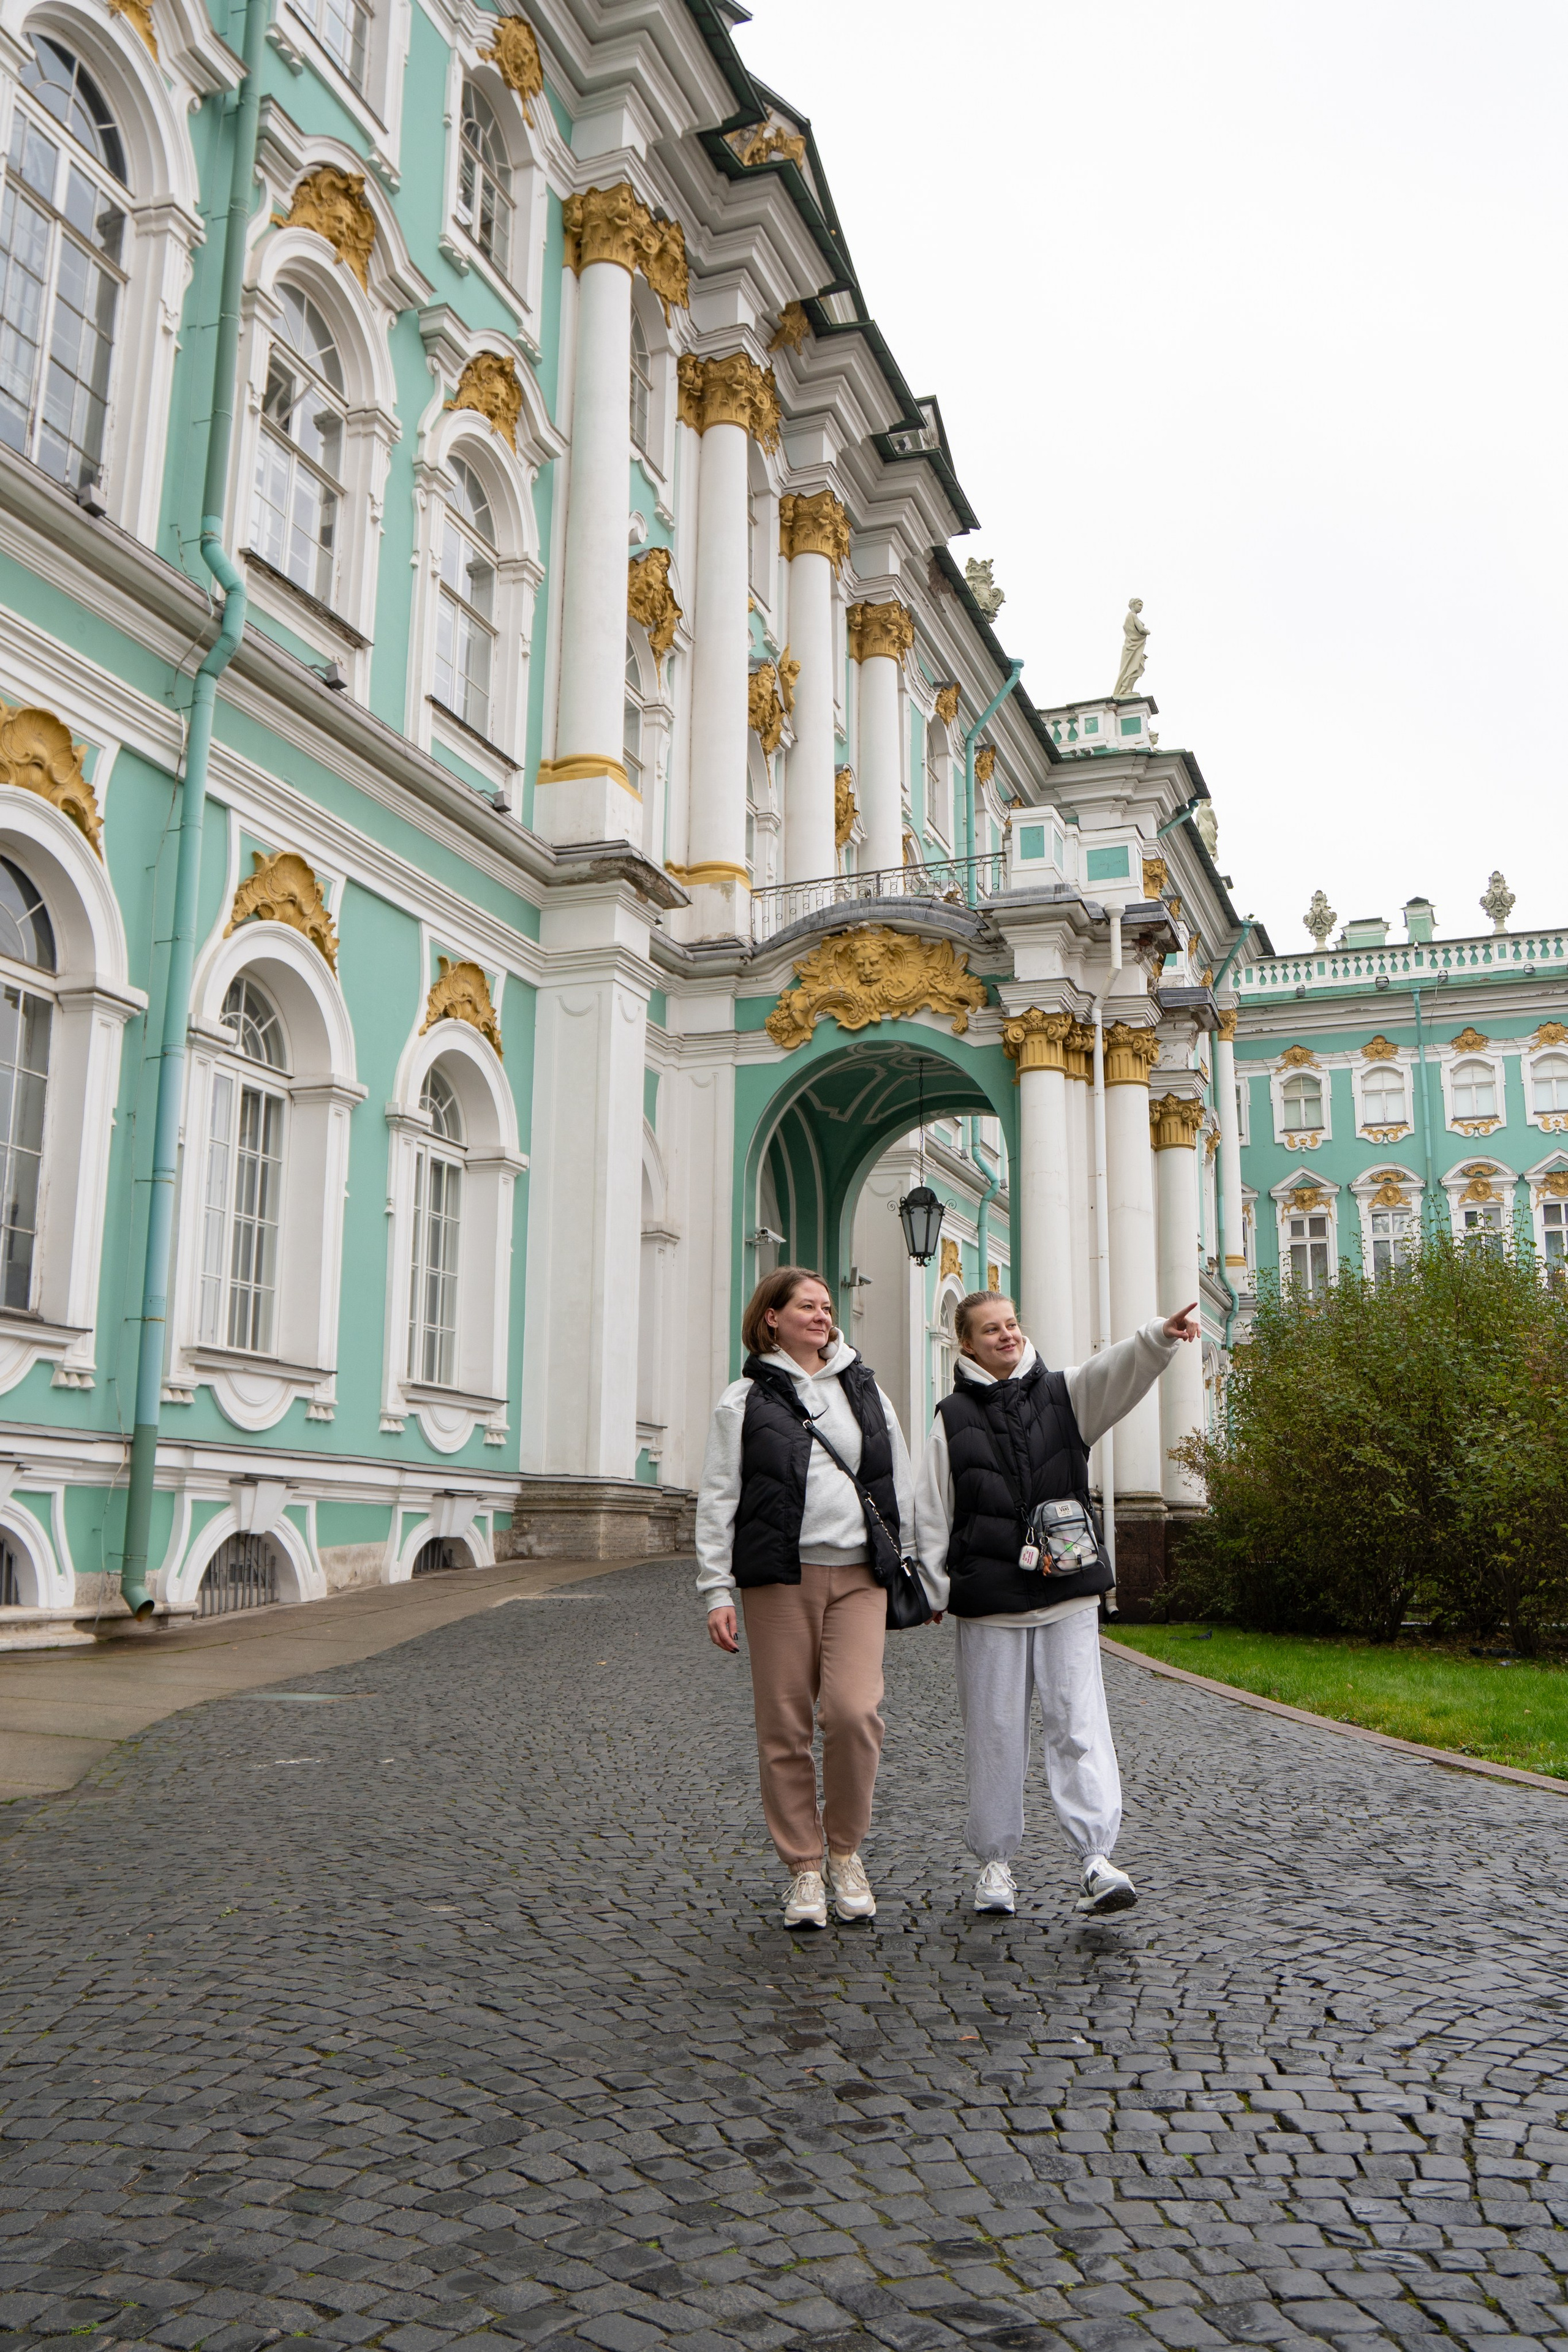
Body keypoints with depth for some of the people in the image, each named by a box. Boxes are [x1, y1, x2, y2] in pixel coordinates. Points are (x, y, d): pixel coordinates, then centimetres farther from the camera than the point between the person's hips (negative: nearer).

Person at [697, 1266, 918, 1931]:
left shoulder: (865, 1390, 16)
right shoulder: (744, 1399, 6)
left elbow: (901, 1486, 19)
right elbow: (717, 1500, 4)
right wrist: (716, 1591, -3)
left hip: (859, 1575, 2)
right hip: (779, 1576, -1)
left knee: (855, 1710, -13)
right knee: (784, 1726, 0)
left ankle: (846, 1851, 10)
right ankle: (804, 1868, 15)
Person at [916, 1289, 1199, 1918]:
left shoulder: (1062, 1394, 7)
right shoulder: (953, 1417, 5)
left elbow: (1120, 1369, -12)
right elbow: (931, 1512, 7)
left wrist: (1161, 1335, -32)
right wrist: (934, 1588, 1)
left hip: (1068, 1590, 0)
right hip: (988, 1599, 0)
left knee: (1080, 1723, -5)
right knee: (994, 1731, 6)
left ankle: (1097, 1858, -6)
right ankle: (995, 1860, 18)